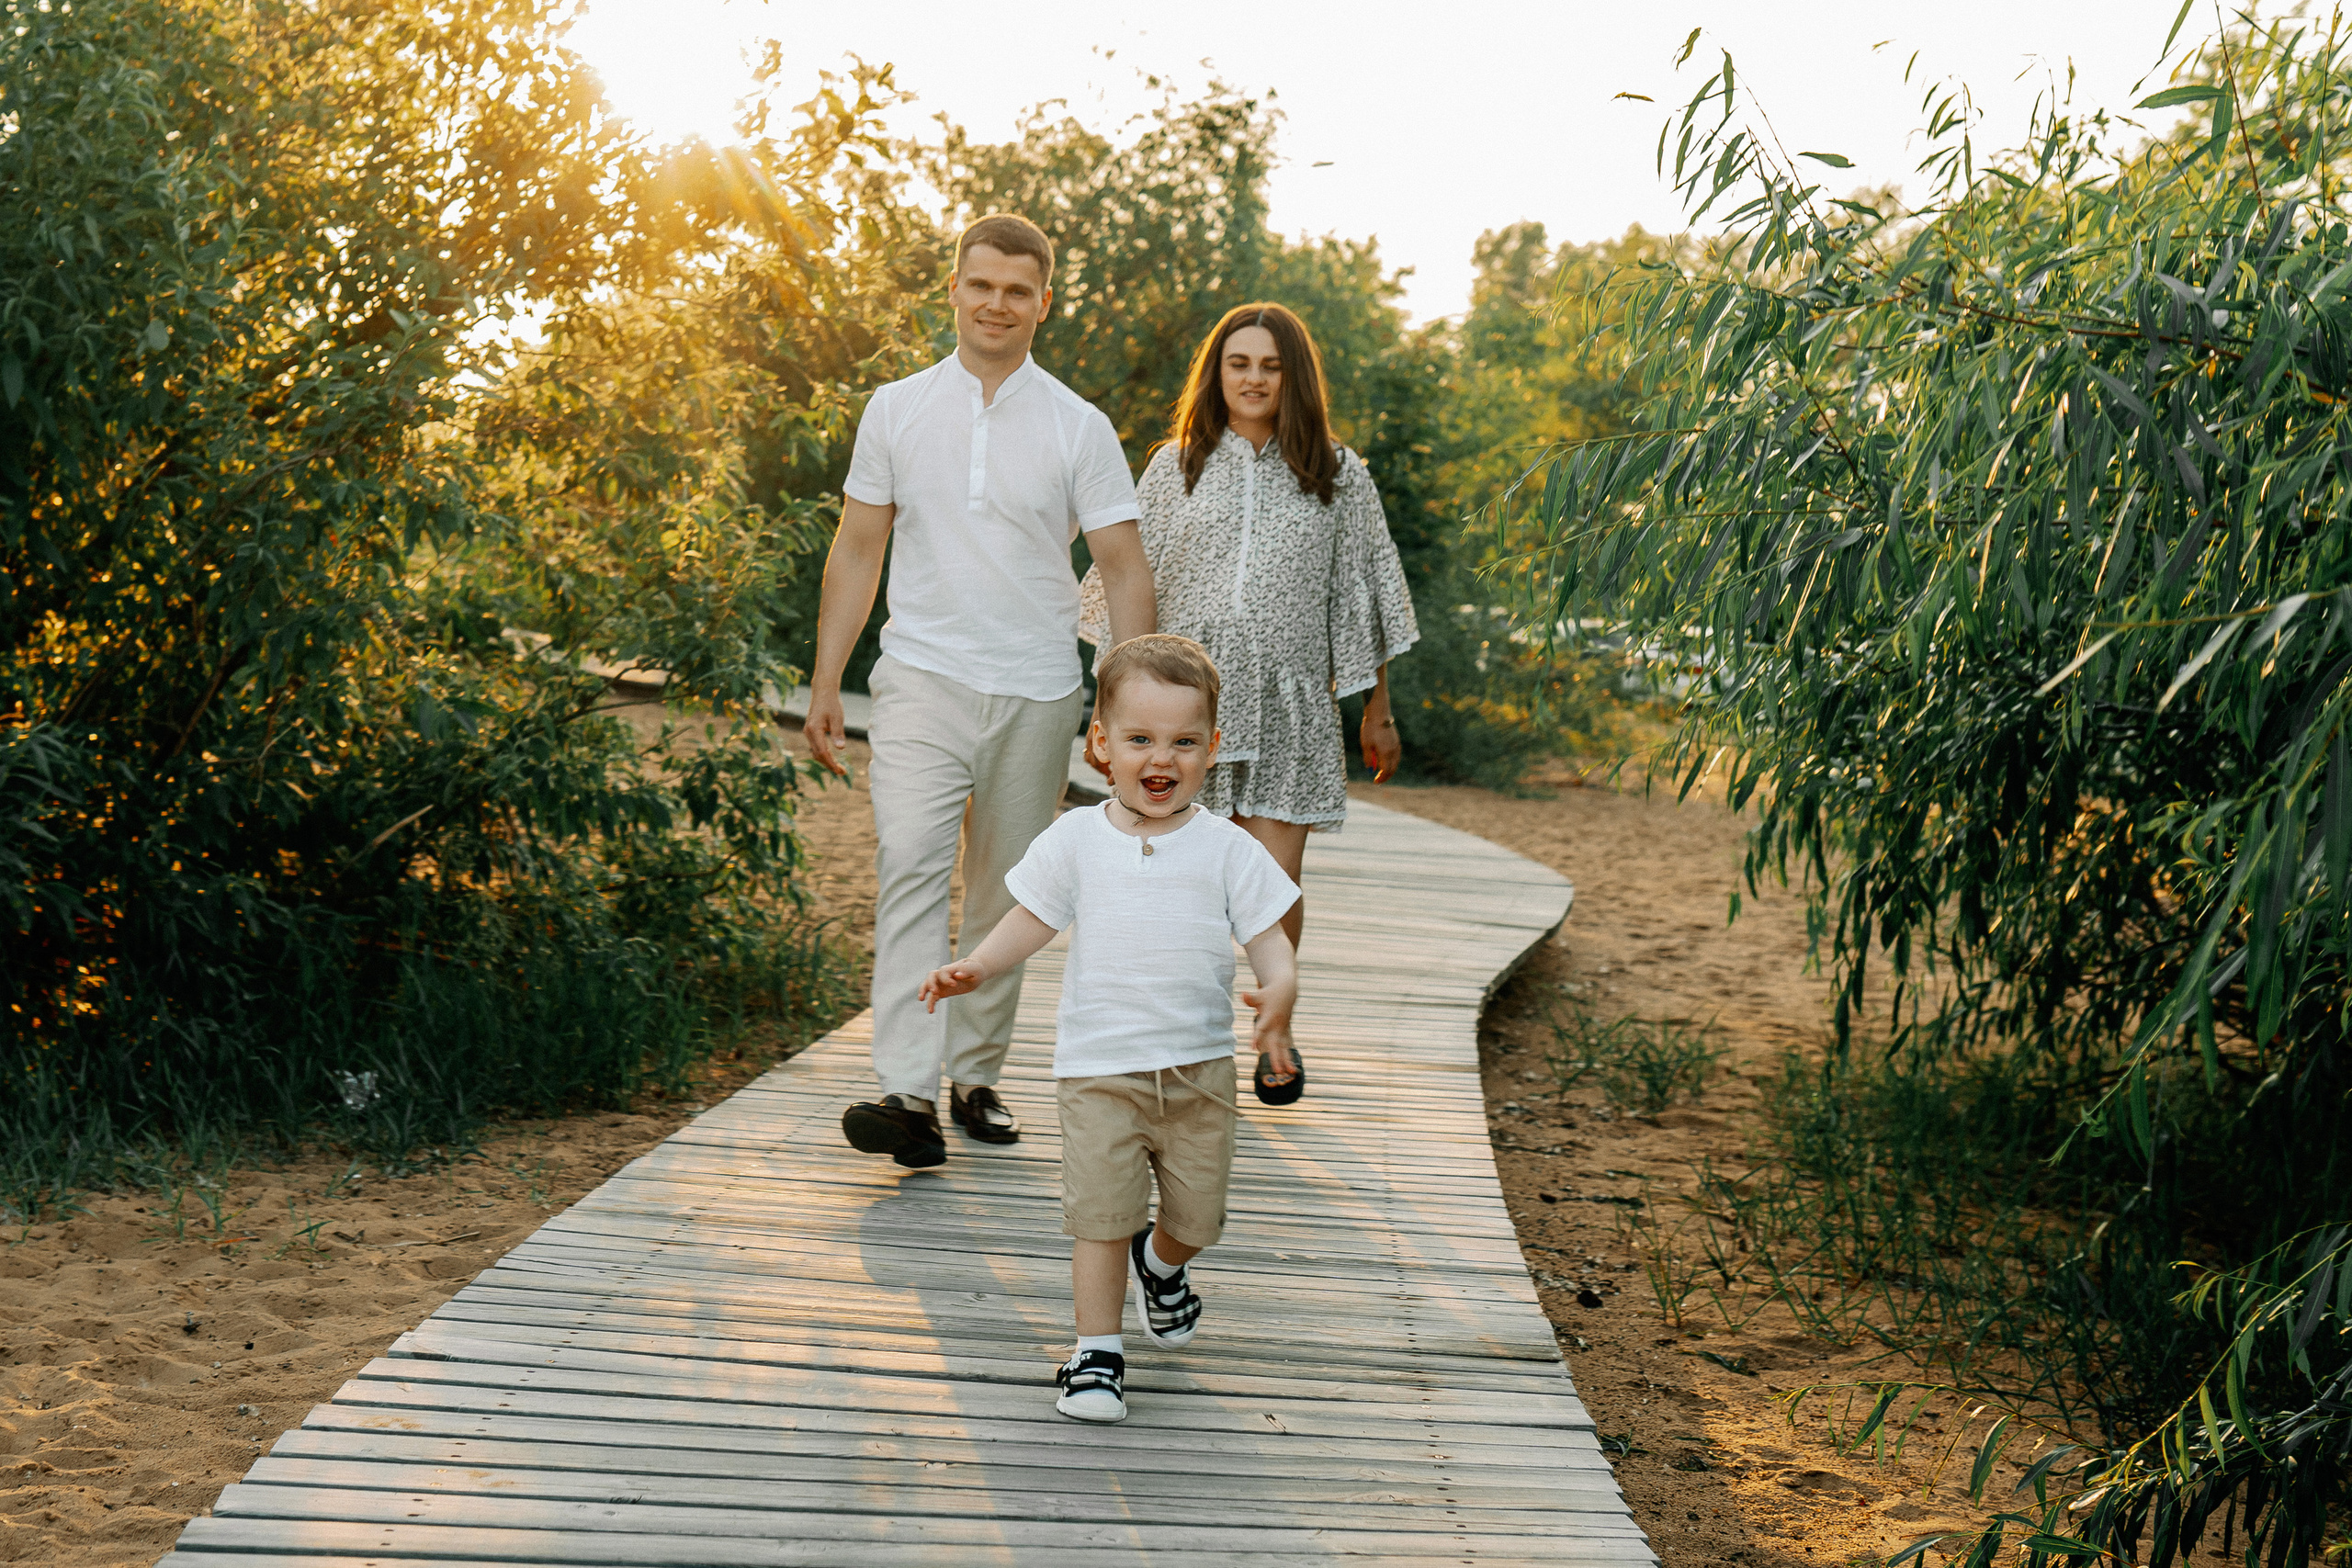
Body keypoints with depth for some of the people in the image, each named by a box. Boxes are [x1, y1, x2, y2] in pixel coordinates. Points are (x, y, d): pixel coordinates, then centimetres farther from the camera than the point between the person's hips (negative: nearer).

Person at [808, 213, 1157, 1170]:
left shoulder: (1079, 429, 3)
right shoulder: (896, 412, 6)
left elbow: (1124, 566, 2)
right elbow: (857, 551, 11)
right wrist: (825, 681, 6)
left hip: (1035, 692, 1)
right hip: (922, 677, -1)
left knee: (1007, 892, 7)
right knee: (909, 863, -19)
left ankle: (978, 1076, 22)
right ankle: (908, 1096, -25)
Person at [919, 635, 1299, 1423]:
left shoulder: (1228, 849, -1)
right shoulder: (1076, 841, 1)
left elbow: (1269, 939, -3)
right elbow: (1030, 920, 8)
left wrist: (1280, 993, -25)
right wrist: (974, 967, -9)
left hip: (1199, 1067, 1)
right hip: (1099, 1068, -1)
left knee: (1198, 1215, 10)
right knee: (1100, 1210, -6)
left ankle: (1161, 1262, 44)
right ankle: (1097, 1348, 8)